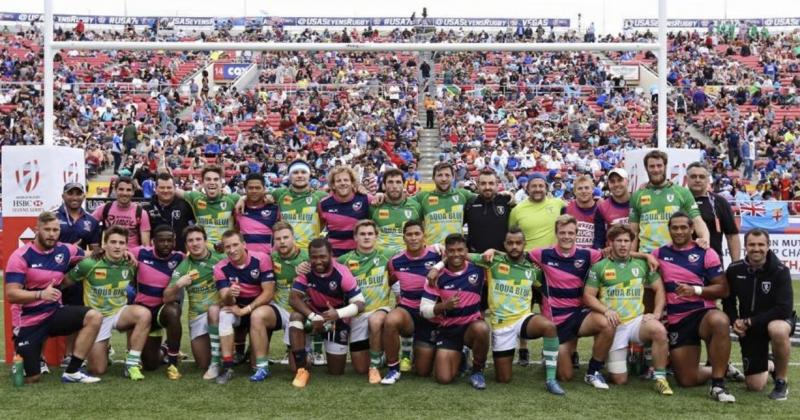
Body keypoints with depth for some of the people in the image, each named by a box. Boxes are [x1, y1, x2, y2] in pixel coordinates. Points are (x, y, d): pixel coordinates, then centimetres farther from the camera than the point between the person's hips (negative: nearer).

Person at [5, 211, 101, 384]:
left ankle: (72, 372, -13)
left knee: (94, 317, -21)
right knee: (31, 379, -6)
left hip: (54, 313, 4)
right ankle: (20, 358, 33)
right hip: (29, 321, -4)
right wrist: (41, 294, -36)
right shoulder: (20, 257, -15)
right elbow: (11, 295, -20)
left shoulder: (64, 250, -1)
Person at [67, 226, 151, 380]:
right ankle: (103, 349, 36)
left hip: (119, 312, 2)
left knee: (144, 314, -34)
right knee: (97, 370, -2)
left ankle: (131, 364, -21)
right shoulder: (89, 264, -16)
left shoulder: (130, 265, -8)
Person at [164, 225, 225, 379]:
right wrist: (178, 285, -22)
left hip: (220, 308, -2)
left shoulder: (220, 257, -6)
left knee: (213, 310, -38)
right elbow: (166, 298, -3)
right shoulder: (183, 267, -1)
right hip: (197, 316, 3)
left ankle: (216, 363, -26)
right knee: (203, 364, 2)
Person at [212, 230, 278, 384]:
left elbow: (268, 293, -18)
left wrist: (246, 310, -25)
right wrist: (229, 295, -39)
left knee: (257, 315, -35)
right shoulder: (221, 268, -8)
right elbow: (225, 300, -14)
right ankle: (227, 366, -23)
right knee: (224, 314, -25)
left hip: (264, 306, -3)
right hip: (240, 308, 4)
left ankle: (262, 366, -25)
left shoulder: (261, 259, -17)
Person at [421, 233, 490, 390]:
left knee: (481, 329, -38)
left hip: (473, 324, 0)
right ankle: (458, 357, 25)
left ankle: (478, 370, -10)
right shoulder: (437, 275, -10)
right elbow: (424, 310, -9)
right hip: (448, 329, 1)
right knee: (444, 378, -12)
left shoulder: (478, 268, -8)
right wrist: (444, 306, -27)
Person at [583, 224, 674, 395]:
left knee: (659, 330, -35)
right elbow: (588, 296, -1)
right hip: (614, 325, -1)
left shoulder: (642, 264, 8)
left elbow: (659, 289, 11)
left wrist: (657, 314, -3)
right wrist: (606, 311, -18)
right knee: (619, 380, -4)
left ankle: (660, 378, -18)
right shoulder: (599, 267, 2)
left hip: (637, 320, 1)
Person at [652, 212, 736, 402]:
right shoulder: (660, 253, 8)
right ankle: (720, 370, 34)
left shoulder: (706, 254, 0)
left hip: (703, 312, -3)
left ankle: (718, 385, -30)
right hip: (675, 321, 3)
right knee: (687, 380, 1)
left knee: (719, 321, -42)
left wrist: (696, 290, -18)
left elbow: (723, 289, -5)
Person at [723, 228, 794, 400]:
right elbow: (728, 301, 5)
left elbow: (785, 309, -25)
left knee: (778, 330, -42)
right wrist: (734, 321, -14)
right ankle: (765, 364, 39)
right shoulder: (734, 270, -9)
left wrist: (750, 322, -24)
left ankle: (781, 381, -18)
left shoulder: (780, 271, -18)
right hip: (748, 329, 3)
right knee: (754, 386, 1)